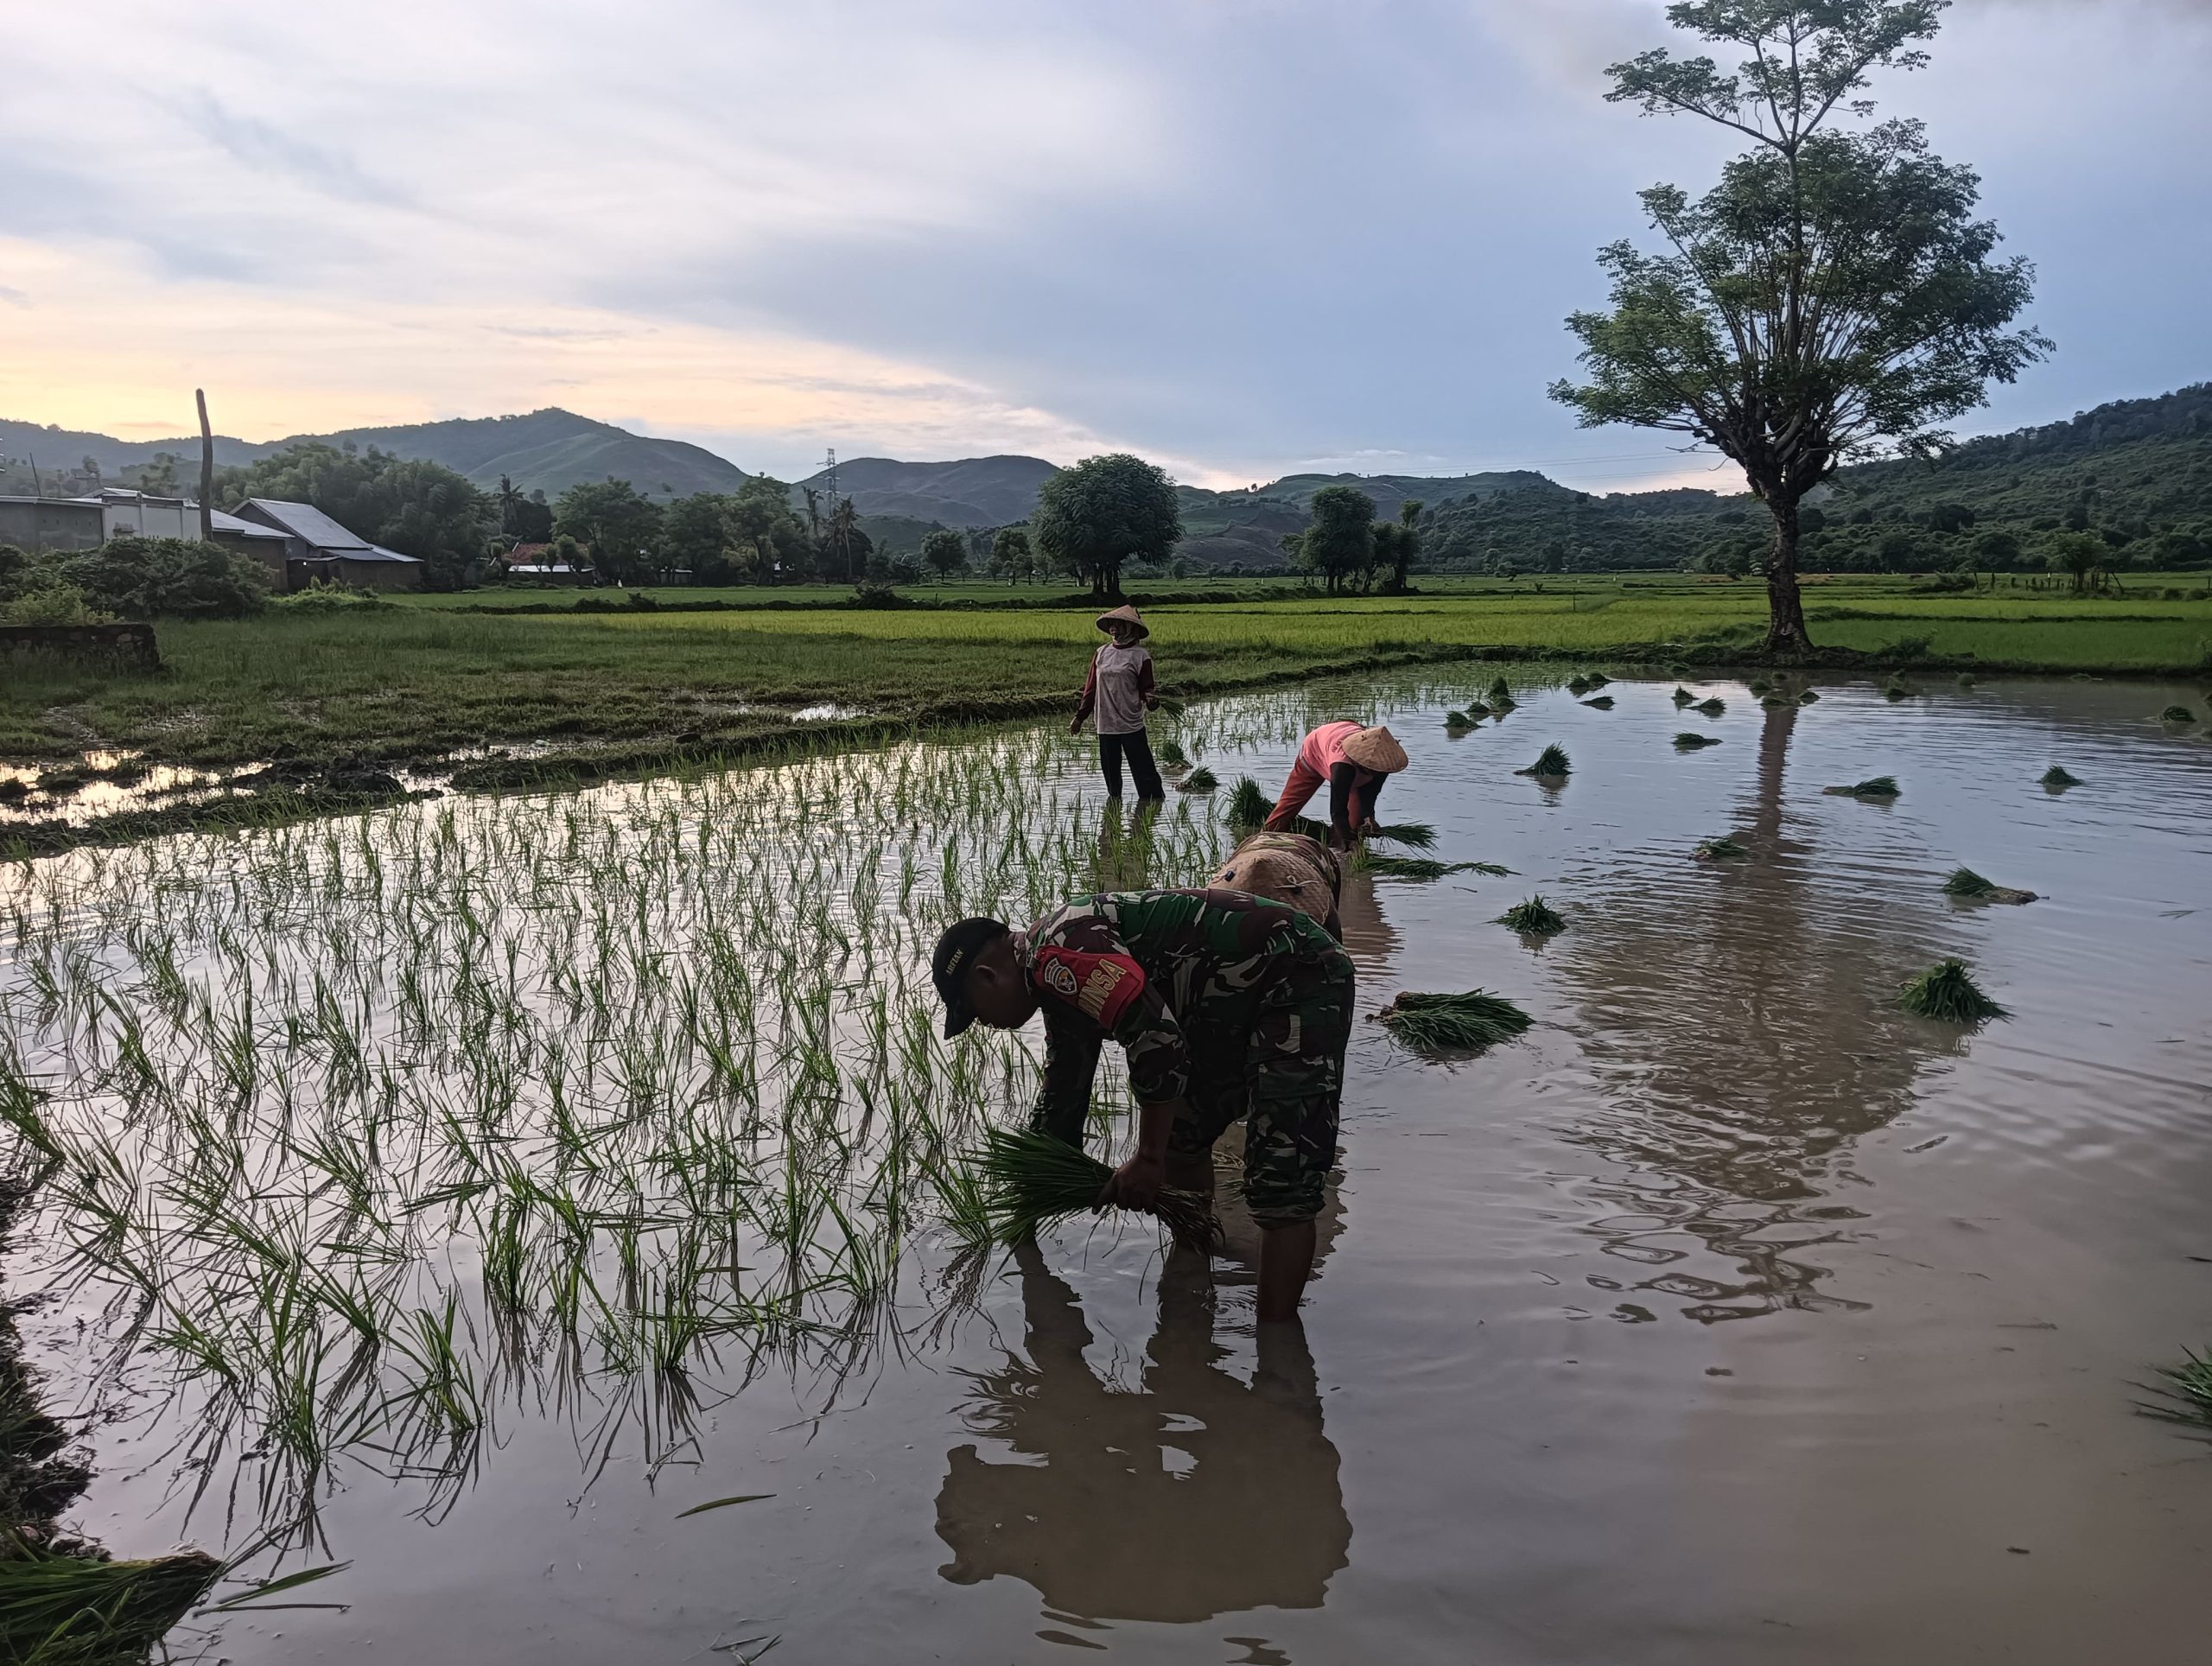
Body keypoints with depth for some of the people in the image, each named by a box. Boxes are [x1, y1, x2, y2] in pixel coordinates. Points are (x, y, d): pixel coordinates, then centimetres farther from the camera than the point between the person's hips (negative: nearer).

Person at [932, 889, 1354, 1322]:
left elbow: (1156, 1039, -29)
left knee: (1281, 1186, -15)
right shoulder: (1060, 979, 15)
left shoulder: (1057, 950, -19)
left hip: (1301, 981, -11)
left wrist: (1149, 1159, -17)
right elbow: (1060, 1100, 25)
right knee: (1182, 1136, 21)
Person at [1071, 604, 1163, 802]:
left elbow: (1146, 689, -2)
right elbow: (1091, 688, 14)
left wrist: (1151, 700, -26)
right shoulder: (1101, 653, 10)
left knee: (1144, 771, -5)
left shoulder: (1140, 655, -3)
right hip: (1105, 725, 4)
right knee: (1110, 771, 11)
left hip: (1131, 725, -4)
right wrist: (1079, 717, 13)